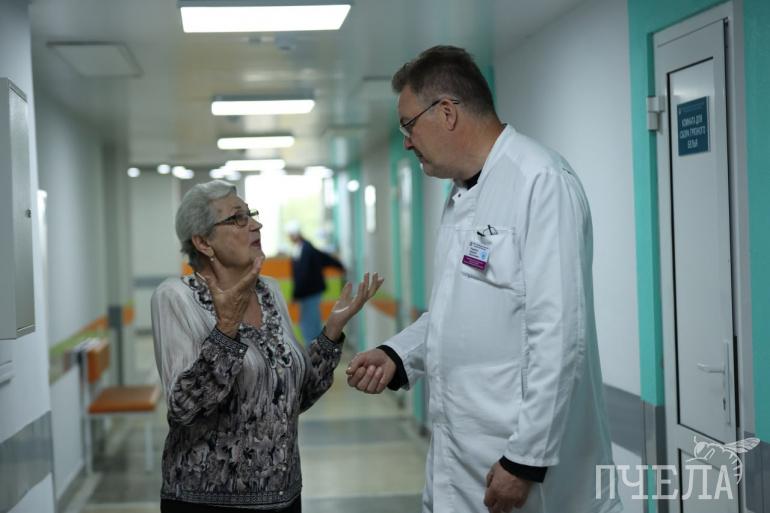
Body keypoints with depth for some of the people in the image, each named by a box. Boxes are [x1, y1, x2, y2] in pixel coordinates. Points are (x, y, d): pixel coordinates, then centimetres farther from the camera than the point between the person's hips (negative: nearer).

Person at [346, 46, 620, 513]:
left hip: (527, 459, -8)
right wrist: (399, 355, 7)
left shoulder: (541, 181, -15)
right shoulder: (462, 194, 14)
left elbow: (558, 332, -21)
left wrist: (526, 459, -21)